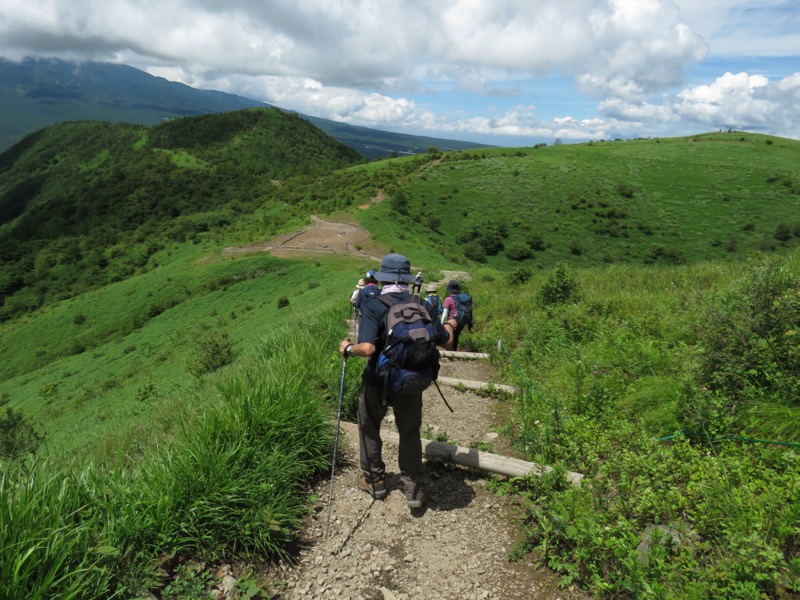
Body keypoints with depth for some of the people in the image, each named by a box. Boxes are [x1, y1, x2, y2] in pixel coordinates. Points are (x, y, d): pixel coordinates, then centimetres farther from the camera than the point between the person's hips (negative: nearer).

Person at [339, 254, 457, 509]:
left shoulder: (372, 305, -19)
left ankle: (374, 480, 35)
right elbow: (445, 342, 0)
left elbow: (368, 348, -29)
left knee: (369, 429, 22)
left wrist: (348, 348, -8)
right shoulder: (423, 305, -7)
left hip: (377, 382, -2)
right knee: (410, 434, 18)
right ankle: (413, 490, 21)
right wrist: (449, 326, 21)